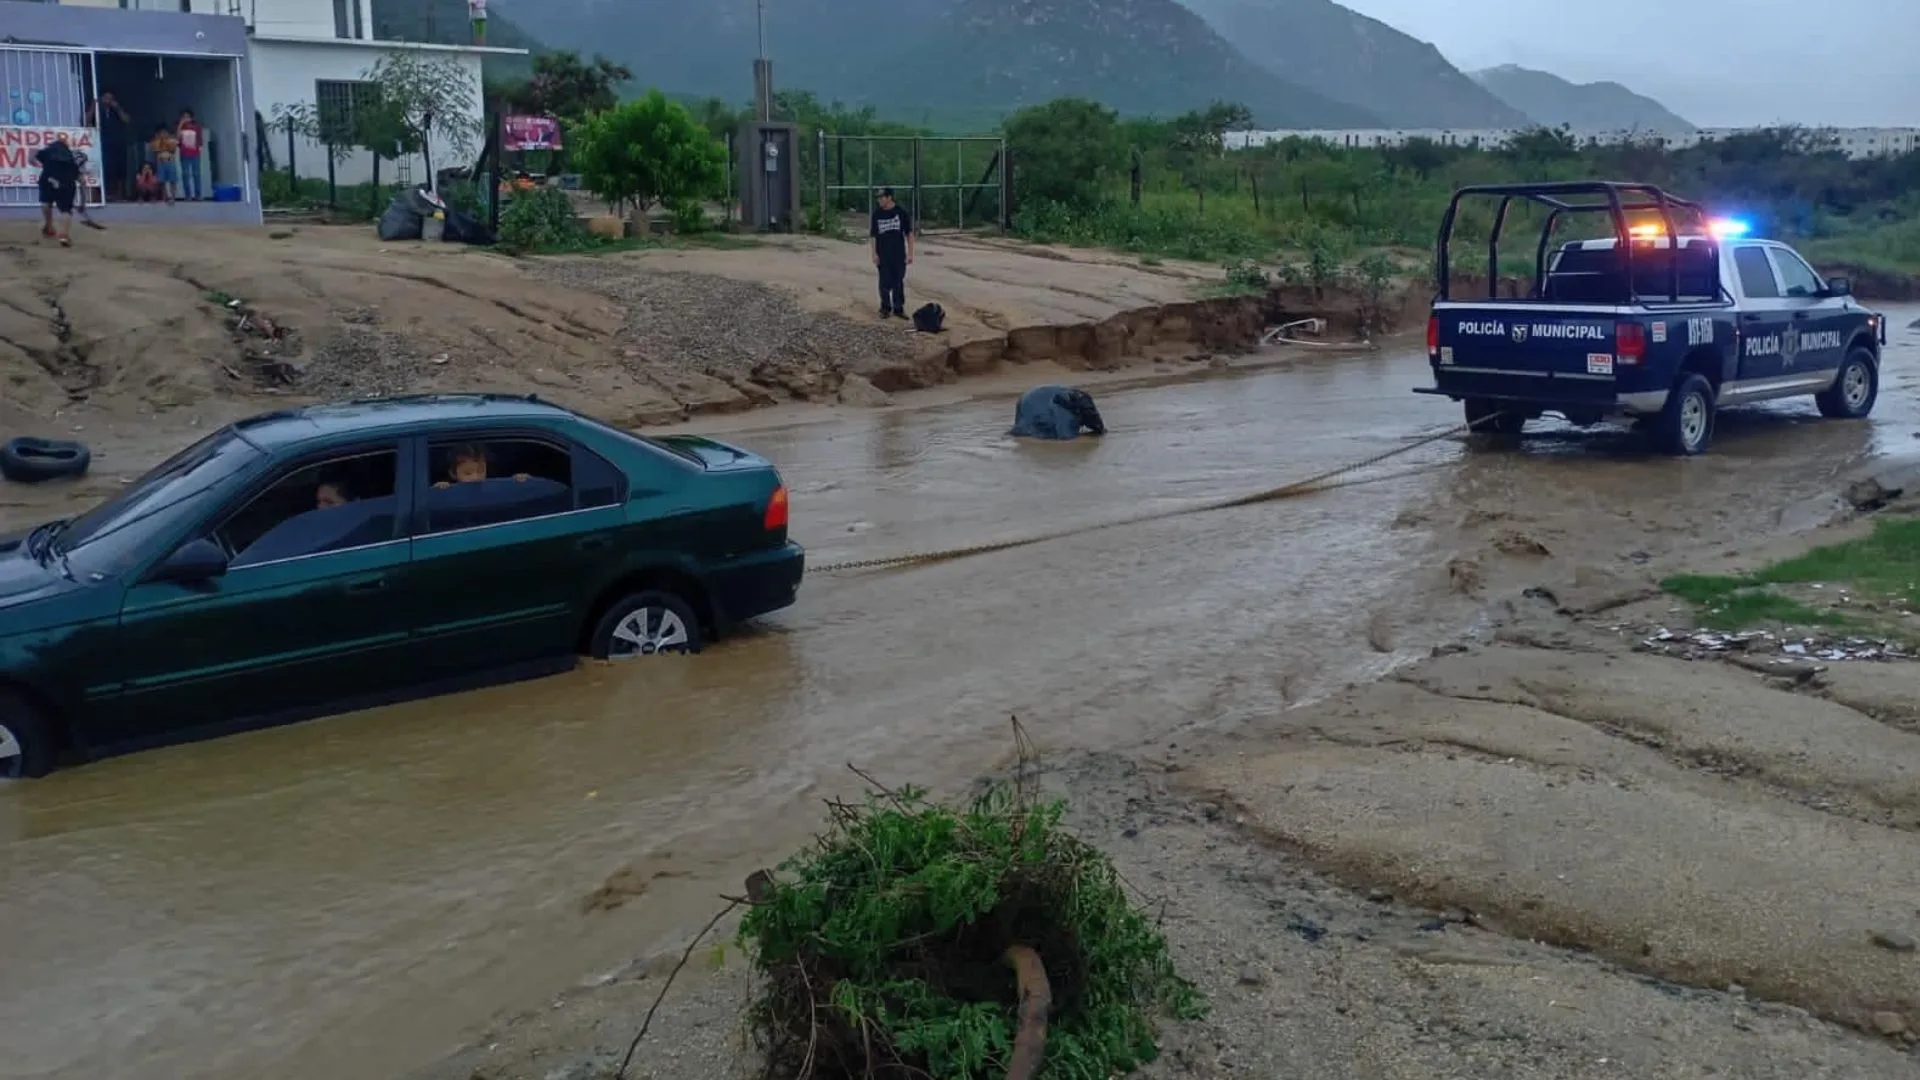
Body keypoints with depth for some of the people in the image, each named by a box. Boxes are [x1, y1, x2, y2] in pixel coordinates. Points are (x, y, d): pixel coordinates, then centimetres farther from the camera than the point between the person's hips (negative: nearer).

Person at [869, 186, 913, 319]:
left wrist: (910, 253, -5)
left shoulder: (901, 212, -3)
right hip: (883, 255, 1)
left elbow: (909, 233, 0)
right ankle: (885, 308, 15)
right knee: (885, 283, 4)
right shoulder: (877, 213, 2)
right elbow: (873, 235, 5)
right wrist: (874, 254, -3)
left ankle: (898, 308, 14)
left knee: (898, 283, 5)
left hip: (899, 254, -1)